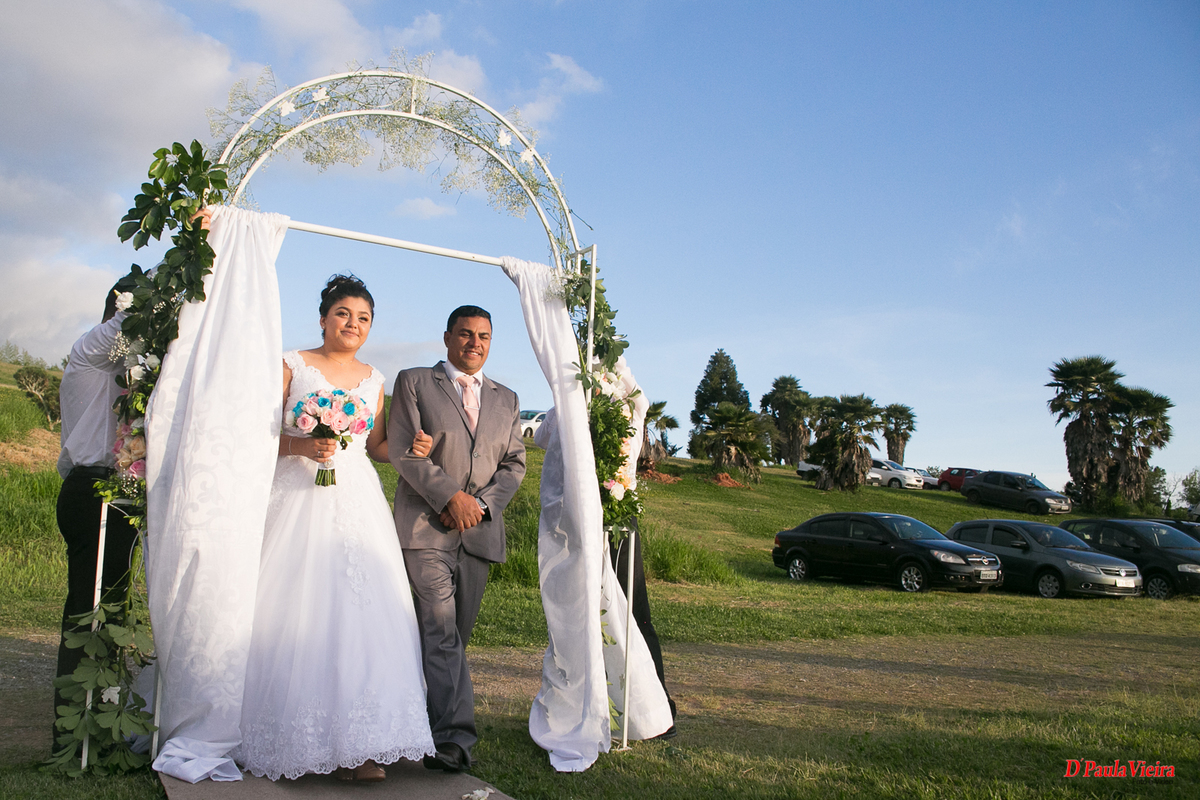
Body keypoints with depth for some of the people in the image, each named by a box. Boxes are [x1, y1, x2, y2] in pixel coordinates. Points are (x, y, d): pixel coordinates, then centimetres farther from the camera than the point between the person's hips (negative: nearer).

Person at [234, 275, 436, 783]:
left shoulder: (374, 380, 16)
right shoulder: (291, 366, 5)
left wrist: (409, 447, 2)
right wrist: (301, 445, -16)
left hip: (357, 502, 3)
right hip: (299, 499, -3)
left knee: (363, 608, -6)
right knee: (295, 610, -6)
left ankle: (357, 746, -3)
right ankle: (290, 739, 6)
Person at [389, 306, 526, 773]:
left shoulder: (506, 400, 19)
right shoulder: (414, 383, 7)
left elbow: (515, 464, 14)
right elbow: (402, 449, -4)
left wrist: (480, 505, -4)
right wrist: (452, 497, -13)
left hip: (479, 533, 4)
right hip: (427, 528, -4)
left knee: (455, 636, 7)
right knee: (440, 631, -12)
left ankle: (414, 713, 22)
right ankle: (455, 736, -13)